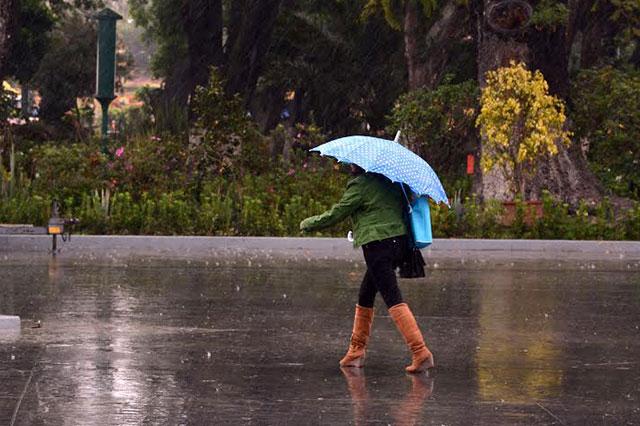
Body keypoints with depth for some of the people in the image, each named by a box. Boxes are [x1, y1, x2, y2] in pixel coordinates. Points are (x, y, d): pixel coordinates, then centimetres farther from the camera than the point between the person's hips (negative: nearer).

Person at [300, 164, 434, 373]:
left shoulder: (360, 185, -7)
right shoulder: (388, 181, 14)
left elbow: (335, 214, -3)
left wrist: (307, 224, 10)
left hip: (377, 244, -9)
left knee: (393, 299, -13)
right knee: (365, 297, 19)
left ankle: (421, 352, -22)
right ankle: (356, 351, 27)